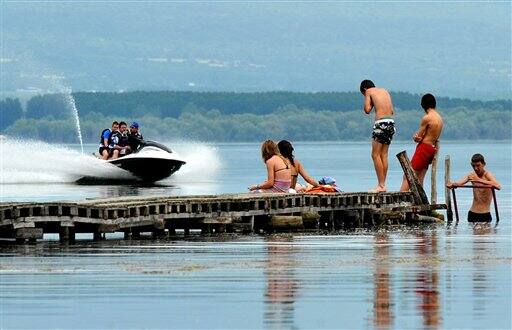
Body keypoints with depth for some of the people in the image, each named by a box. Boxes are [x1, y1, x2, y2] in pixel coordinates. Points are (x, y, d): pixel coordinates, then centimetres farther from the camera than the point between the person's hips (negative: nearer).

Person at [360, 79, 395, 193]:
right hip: (391, 122, 7)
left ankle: (381, 185, -9)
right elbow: (392, 111, 18)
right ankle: (383, 184, 11)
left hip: (381, 122, -7)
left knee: (375, 155, -4)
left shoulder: (369, 92, 5)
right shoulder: (385, 91, 22)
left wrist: (370, 105, 15)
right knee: (383, 155, 11)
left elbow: (367, 110, -4)